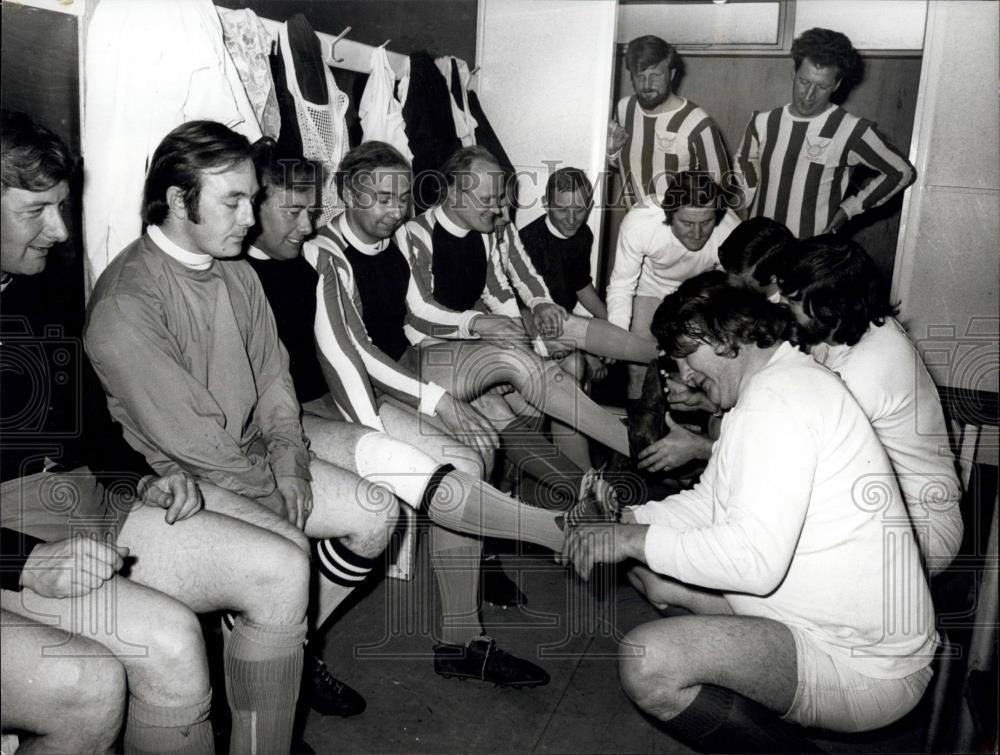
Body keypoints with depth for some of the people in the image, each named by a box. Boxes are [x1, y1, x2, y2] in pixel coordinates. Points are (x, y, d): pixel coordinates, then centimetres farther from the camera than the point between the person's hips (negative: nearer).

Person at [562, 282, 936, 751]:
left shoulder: (779, 396, -21)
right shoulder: (776, 384, 14)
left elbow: (755, 559, -30)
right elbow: (708, 502, 16)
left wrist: (635, 540, -19)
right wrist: (625, 518, 2)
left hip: (861, 671, -10)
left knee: (646, 663, -27)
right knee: (649, 571, 11)